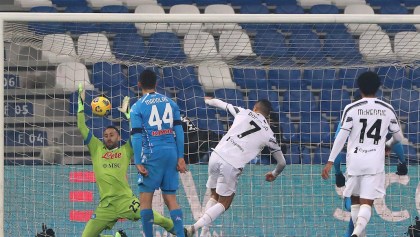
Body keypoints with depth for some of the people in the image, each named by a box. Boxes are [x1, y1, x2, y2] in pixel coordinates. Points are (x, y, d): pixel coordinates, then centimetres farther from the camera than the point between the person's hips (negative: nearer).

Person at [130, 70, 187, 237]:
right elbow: (179, 131, 6)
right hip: (171, 153, 4)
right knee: (171, 199, 7)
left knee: (145, 199, 3)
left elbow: (136, 137, -7)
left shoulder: (137, 107, -1)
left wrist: (138, 163, -8)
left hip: (152, 154, -4)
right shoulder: (170, 103, 11)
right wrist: (180, 157, 6)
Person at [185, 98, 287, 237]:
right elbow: (282, 163, 15)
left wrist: (208, 101, 53)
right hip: (232, 166, -3)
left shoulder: (244, 113, 12)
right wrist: (274, 175, 38)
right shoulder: (268, 134, 9)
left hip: (216, 156, 3)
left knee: (214, 196, 24)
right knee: (224, 204, 12)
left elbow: (222, 104, 30)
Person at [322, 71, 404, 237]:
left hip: (354, 161, 0)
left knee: (355, 201, 18)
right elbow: (398, 137, 16)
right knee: (366, 203, -6)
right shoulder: (387, 110, 5)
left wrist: (330, 162, -8)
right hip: (375, 163, 0)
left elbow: (341, 137, -10)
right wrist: (389, 145, 39)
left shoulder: (351, 109, -3)